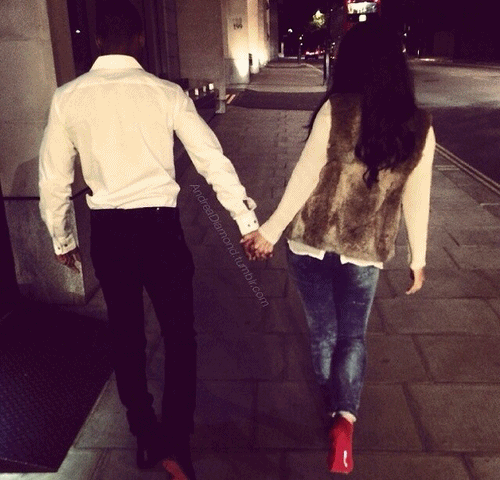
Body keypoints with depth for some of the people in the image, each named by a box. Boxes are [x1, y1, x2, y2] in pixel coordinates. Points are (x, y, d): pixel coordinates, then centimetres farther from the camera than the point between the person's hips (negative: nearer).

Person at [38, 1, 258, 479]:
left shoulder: (67, 98, -1)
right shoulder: (168, 94, -6)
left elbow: (53, 179, 5)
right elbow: (214, 162, -6)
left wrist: (62, 239, 19)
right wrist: (248, 223, 2)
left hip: (106, 229, 3)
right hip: (159, 225, -2)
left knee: (125, 331, 18)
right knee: (178, 332, 11)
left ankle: (144, 437, 35)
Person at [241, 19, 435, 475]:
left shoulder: (336, 109, -11)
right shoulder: (420, 127, -3)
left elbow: (305, 177, -11)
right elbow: (416, 201, 1)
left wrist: (271, 230, -3)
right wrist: (418, 258, 12)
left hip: (311, 243, -1)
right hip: (364, 252, 1)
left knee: (323, 332, 17)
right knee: (353, 335, 18)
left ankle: (333, 408, 35)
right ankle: (345, 417, -1)